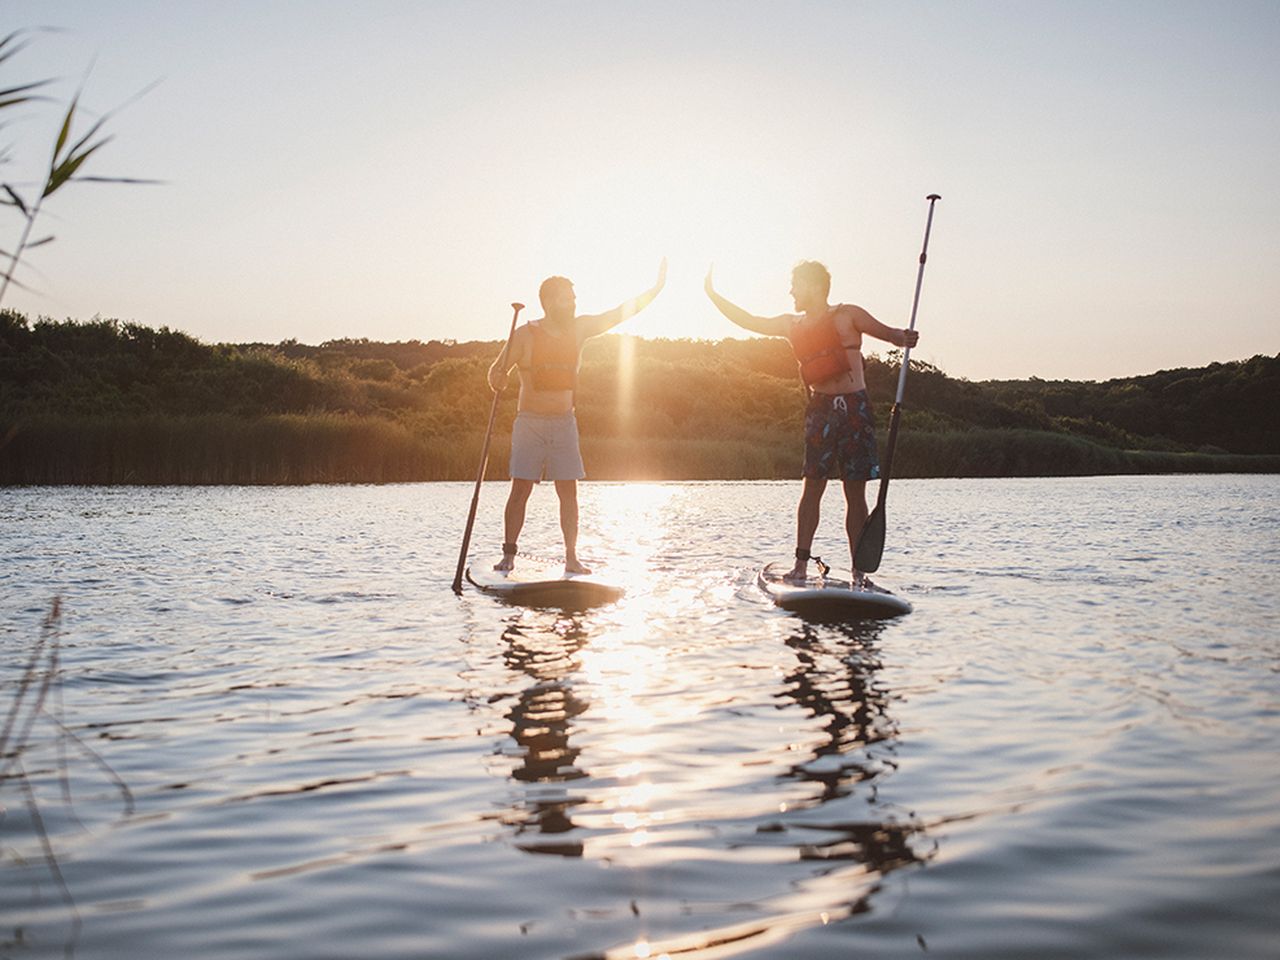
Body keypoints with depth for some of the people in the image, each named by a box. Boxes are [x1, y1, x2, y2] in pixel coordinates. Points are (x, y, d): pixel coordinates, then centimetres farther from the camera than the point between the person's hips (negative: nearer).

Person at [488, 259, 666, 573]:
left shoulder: (579, 329, 4)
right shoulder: (525, 334, -7)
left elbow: (622, 312, 6)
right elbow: (496, 372, -7)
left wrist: (656, 288, -1)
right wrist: (498, 380, -31)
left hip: (564, 423, 3)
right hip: (530, 422, -3)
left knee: (569, 492, 0)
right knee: (520, 489, -6)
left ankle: (571, 558, 4)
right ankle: (508, 555, 1)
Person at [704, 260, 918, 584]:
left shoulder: (848, 315, 3)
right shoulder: (792, 324, 15)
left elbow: (889, 333, -1)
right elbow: (749, 321, 19)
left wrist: (904, 338, -24)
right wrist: (713, 294, 16)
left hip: (854, 407, -3)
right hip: (820, 409, 3)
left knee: (855, 491, -2)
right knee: (812, 487, -4)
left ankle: (858, 570, 1)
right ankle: (801, 565, -3)